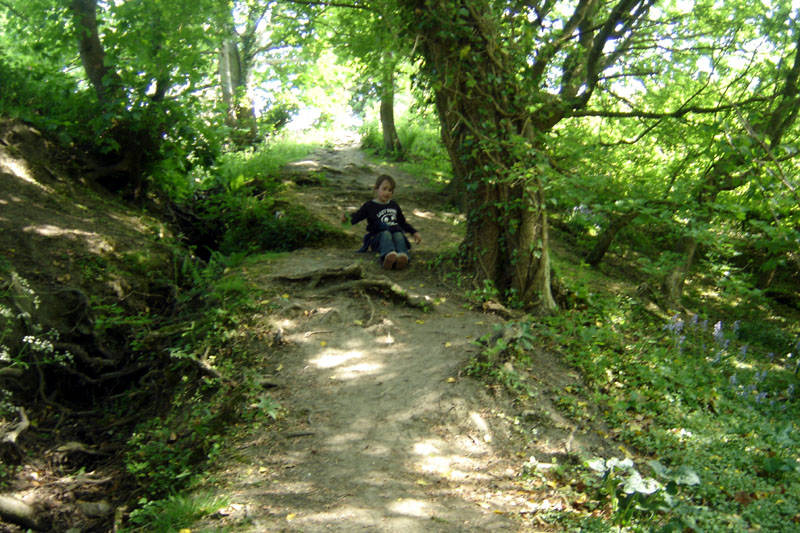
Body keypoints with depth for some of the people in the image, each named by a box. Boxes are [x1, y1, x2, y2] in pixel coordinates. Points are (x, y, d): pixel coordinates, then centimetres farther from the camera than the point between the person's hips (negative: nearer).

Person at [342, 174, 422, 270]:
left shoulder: (394, 205, 27)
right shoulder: (369, 206, 12)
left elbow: (403, 222, 37)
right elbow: (356, 216, -1)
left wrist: (414, 232, 29)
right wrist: (347, 218, -23)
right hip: (378, 237, -3)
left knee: (398, 235, -34)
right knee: (386, 234, -38)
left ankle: (402, 255, -67)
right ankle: (388, 256, -71)